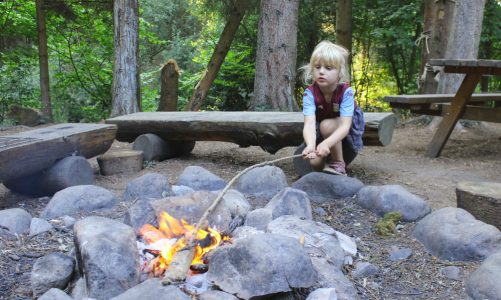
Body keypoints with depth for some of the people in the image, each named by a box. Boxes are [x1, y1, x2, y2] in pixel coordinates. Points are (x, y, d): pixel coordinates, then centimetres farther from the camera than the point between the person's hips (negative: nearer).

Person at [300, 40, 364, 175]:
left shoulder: (346, 92, -30)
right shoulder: (310, 93, -26)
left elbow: (345, 125, -40)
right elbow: (309, 123, -39)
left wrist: (326, 143, -61)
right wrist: (310, 145, -62)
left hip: (347, 135, -2)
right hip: (321, 133, 2)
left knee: (326, 125, -32)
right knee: (315, 163, -18)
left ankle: (339, 165, -14)